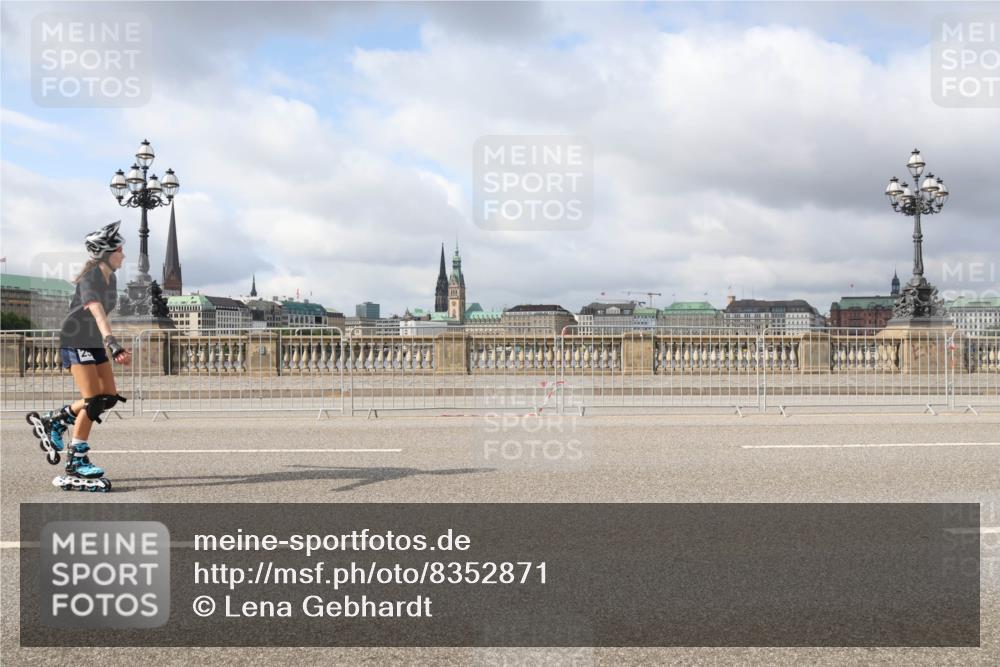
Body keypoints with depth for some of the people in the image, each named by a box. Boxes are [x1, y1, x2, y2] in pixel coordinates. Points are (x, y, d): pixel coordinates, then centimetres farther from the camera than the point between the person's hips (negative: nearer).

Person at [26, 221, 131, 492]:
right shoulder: (90, 277, -20)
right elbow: (97, 313, -35)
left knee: (109, 397, 4)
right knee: (92, 401, -12)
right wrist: (113, 344, -48)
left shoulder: (110, 277, 7)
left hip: (94, 343, 9)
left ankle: (54, 421, 19)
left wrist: (110, 345, 26)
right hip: (76, 342, -9)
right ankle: (76, 465, -5)